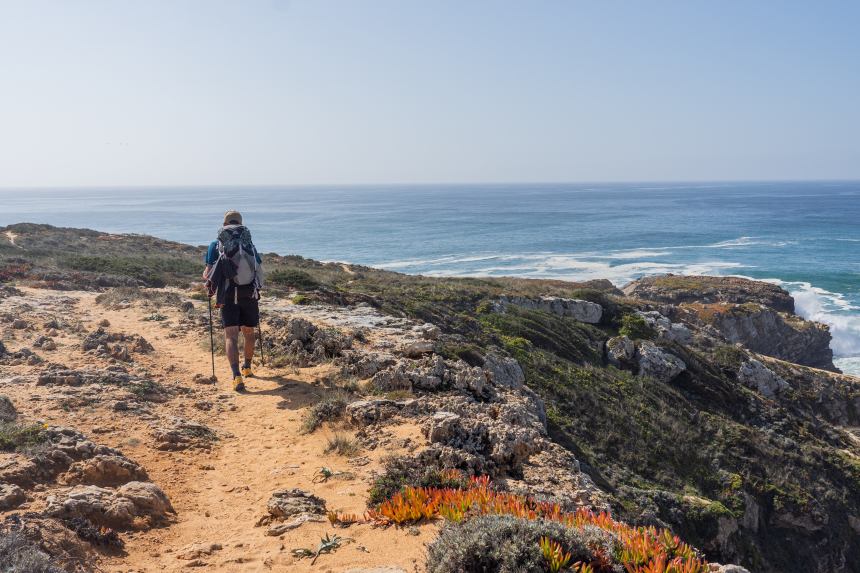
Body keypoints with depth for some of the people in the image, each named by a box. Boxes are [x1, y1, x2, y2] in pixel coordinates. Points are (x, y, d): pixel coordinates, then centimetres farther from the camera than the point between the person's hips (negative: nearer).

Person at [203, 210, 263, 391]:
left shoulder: (216, 245, 5)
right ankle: (247, 368, 38)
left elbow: (207, 273, -2)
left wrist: (206, 276, 20)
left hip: (227, 295, -2)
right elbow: (259, 271, 10)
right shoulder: (249, 243, 10)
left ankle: (237, 376, -19)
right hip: (249, 293, 2)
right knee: (248, 332, 19)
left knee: (231, 335, -4)